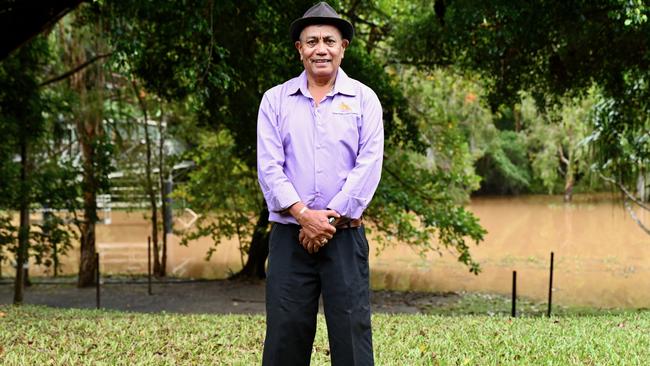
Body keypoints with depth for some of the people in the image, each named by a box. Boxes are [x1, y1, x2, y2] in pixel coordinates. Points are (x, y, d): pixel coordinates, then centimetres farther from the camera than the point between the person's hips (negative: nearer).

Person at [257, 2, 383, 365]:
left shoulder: (363, 99, 5)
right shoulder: (275, 100, 7)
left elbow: (369, 166, -5)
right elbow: (269, 166, -2)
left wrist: (331, 217, -12)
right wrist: (303, 215, -13)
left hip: (345, 236, -1)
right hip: (289, 235, 1)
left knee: (352, 334, -2)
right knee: (285, 335, 3)